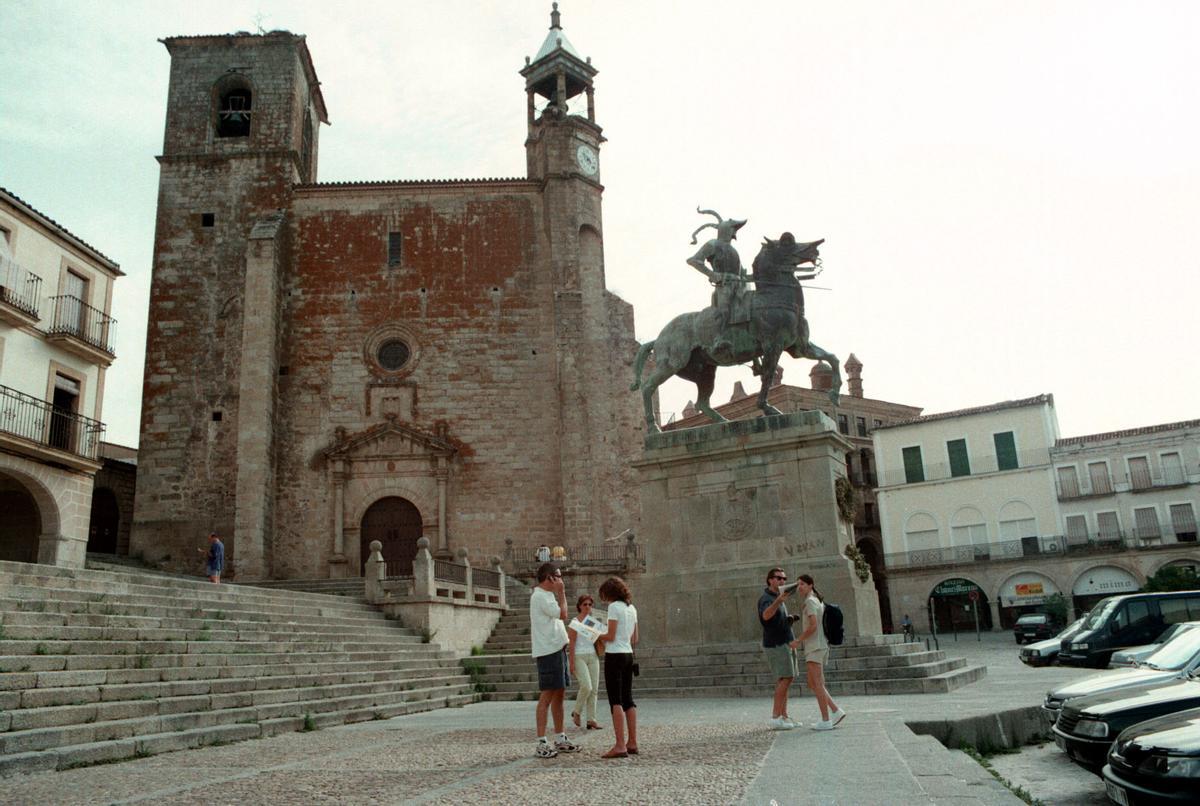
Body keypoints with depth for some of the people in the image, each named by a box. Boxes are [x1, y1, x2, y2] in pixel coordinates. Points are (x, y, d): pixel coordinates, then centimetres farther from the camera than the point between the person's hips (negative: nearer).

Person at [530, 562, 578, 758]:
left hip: (557, 648, 10)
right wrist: (561, 592, -10)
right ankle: (542, 743, -5)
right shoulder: (540, 596, -13)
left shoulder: (547, 595, 18)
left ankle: (560, 738, 21)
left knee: (559, 694, 13)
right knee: (547, 695, -8)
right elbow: (562, 614, -17)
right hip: (548, 651, -10)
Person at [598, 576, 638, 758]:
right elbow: (634, 639, 15)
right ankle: (632, 743, 14)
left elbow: (610, 636, -14)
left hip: (615, 656, -8)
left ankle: (620, 745, -10)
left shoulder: (614, 607, -11)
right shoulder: (632, 608, 13)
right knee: (628, 699, 12)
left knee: (616, 701, -7)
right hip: (628, 655, 8)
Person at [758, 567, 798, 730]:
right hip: (776, 645, -9)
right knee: (785, 679, -14)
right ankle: (775, 718, -14)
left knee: (786, 680, 7)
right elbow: (766, 616, -37)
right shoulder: (766, 598, -13)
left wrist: (789, 620, 9)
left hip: (785, 643, 9)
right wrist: (779, 600, -53)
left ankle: (784, 717, 9)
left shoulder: (778, 598, 18)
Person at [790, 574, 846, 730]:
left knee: (817, 685, -5)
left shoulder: (810, 601, -12)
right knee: (812, 685, 12)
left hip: (814, 648, -10)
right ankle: (836, 712, 10)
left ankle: (826, 721, -3)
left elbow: (813, 626, -21)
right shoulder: (819, 601, 17)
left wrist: (798, 641, -12)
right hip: (821, 647, 10)